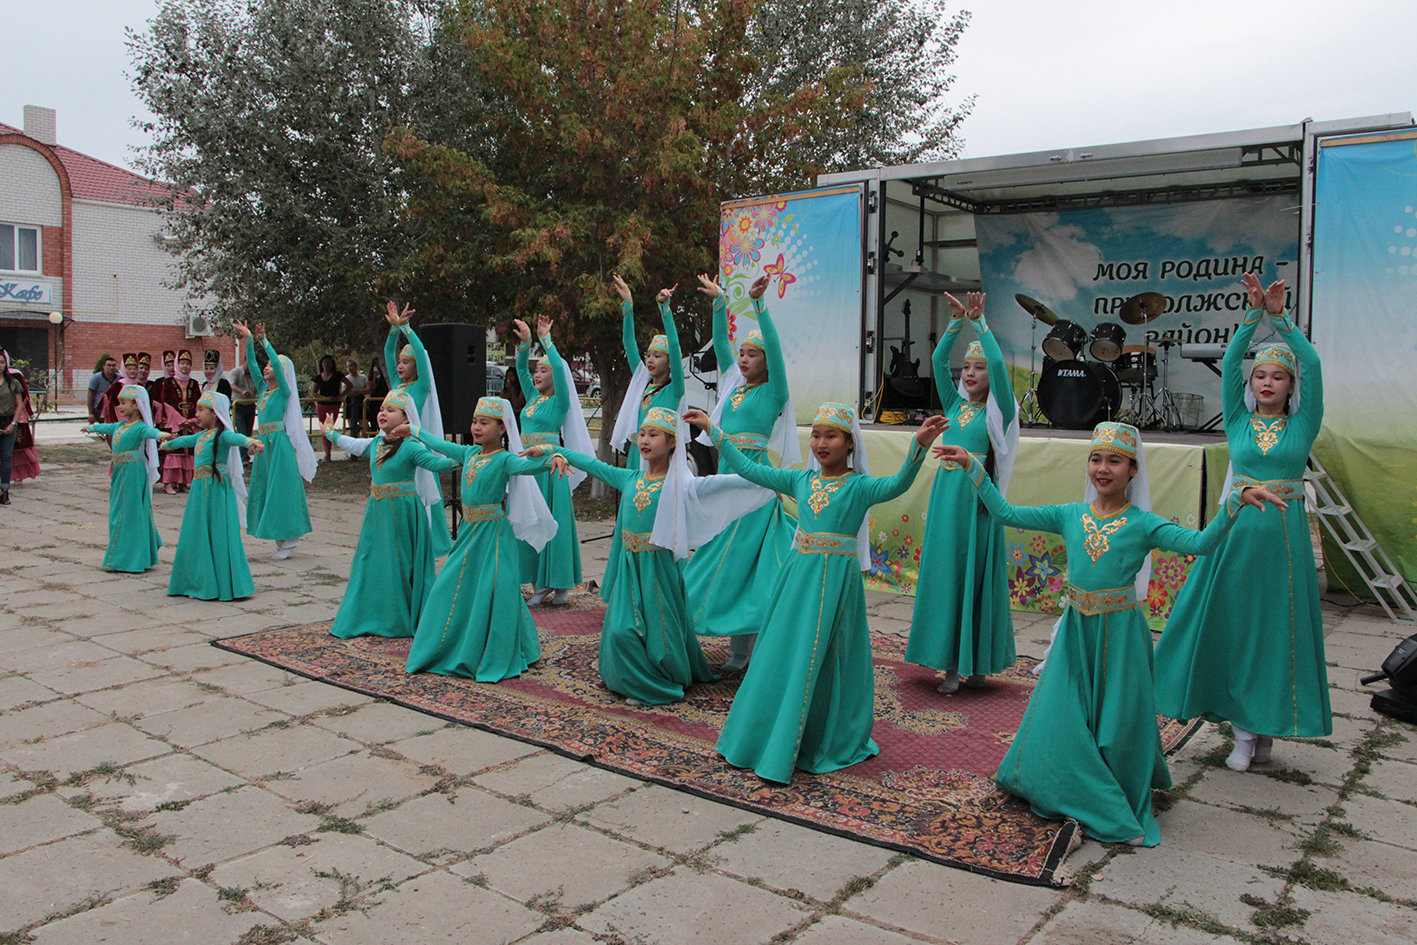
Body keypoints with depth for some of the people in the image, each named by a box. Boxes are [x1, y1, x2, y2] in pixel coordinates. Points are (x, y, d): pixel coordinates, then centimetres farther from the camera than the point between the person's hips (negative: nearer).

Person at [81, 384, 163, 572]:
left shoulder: (140, 427, -13)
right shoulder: (120, 426, 14)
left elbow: (150, 431, -35)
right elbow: (107, 427, 35)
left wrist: (161, 435, -57)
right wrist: (91, 428, 54)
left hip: (134, 473, -9)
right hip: (119, 472, 9)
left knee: (130, 512, -5)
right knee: (118, 512, 14)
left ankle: (132, 561, 1)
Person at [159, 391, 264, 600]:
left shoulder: (222, 435, -12)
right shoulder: (201, 435, 13)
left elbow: (235, 438, -34)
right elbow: (186, 440, 33)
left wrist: (251, 442, -56)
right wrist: (167, 444, 54)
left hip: (218, 490, -9)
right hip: (200, 489, 9)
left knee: (218, 535, -4)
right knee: (197, 535, 13)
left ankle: (225, 585, 3)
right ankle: (200, 582, 24)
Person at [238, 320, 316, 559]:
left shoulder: (284, 391, -7)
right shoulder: (263, 388, 12)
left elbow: (278, 364, -19)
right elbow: (251, 365, 11)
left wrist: (264, 341, -23)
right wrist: (248, 340, 4)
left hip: (280, 443, -8)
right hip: (263, 442, 8)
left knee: (281, 489, -5)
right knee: (264, 488, 9)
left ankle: (288, 540, 3)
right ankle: (281, 539, 15)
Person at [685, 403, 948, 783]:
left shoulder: (859, 486, -6)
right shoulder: (802, 480, 9)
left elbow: (898, 484, -25)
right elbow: (749, 469, 15)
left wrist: (919, 445, -41)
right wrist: (713, 431, 17)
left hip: (836, 578, -5)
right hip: (798, 576, 5)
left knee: (823, 661, -2)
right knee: (780, 655, 12)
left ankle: (826, 744, 11)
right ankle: (767, 737, 28)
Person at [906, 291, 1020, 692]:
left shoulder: (998, 411, 0)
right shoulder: (954, 403, 11)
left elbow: (999, 364, -14)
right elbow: (938, 360, 2)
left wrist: (980, 322, -15)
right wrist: (957, 321, -6)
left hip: (977, 496, -4)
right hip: (945, 493, 5)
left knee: (976, 574, -1)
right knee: (944, 573, 4)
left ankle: (977, 660, 9)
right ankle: (951, 662, 11)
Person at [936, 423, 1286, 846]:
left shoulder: (1143, 523, -7)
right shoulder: (1070, 516, 2)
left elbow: (1200, 543, -21)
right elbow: (1006, 513, 2)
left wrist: (1237, 501, -32)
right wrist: (973, 468, -1)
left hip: (1120, 631, -3)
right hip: (1076, 629, 3)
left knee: (1118, 721, 5)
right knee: (1062, 714, 5)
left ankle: (1123, 814, 26)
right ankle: (1084, 799, 27)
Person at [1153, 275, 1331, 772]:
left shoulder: (1302, 426, 5)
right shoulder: (1238, 422, 6)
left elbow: (1311, 364, -6)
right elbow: (1230, 362, -3)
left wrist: (1280, 317, -12)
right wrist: (1254, 313, -12)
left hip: (1284, 535, 0)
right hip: (1238, 533, 1)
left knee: (1278, 628, 2)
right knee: (1236, 628, 3)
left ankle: (1268, 725, 13)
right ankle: (1244, 729, 14)